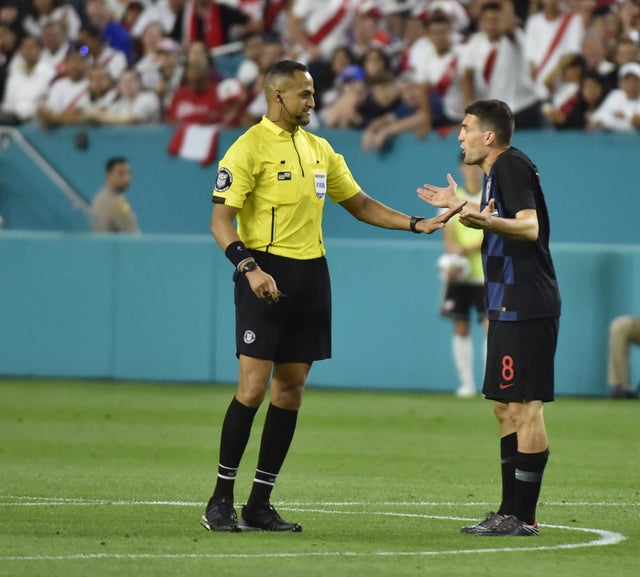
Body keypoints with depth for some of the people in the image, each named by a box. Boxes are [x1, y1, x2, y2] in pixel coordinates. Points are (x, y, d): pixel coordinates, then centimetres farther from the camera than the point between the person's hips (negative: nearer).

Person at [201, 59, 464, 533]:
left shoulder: (319, 149, 14)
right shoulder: (249, 148, -8)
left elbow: (360, 204, 22)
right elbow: (220, 220, -12)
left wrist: (416, 224, 11)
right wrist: (249, 268, -26)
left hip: (311, 276, 7)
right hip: (265, 274, -7)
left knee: (291, 390, 5)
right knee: (254, 385, -12)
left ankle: (260, 504, 10)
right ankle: (221, 501, -4)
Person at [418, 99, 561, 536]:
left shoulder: (512, 166, -12)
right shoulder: (499, 170, 18)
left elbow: (529, 227, -25)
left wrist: (487, 221, -42)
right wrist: (463, 206, 43)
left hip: (526, 309, -11)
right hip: (509, 307, 11)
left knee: (524, 406, -8)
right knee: (505, 406, 14)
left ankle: (524, 517, -7)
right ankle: (512, 511, 19)